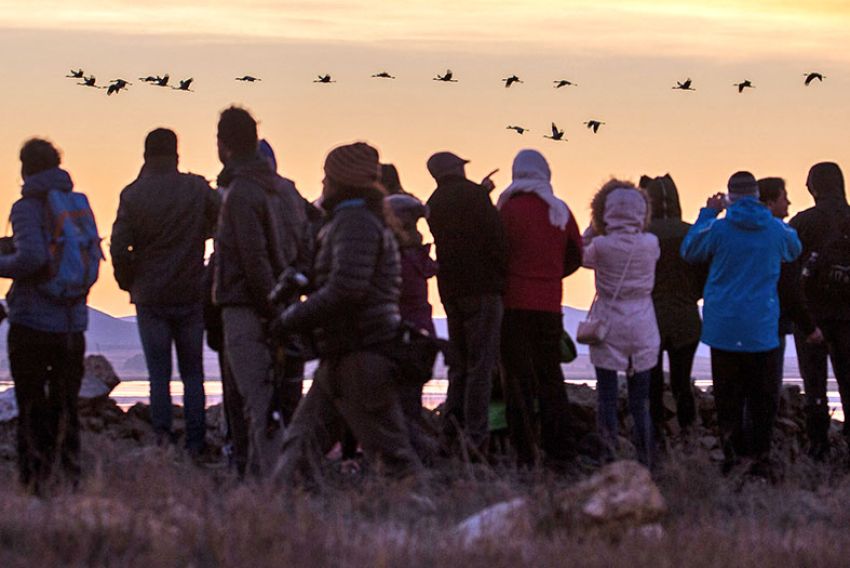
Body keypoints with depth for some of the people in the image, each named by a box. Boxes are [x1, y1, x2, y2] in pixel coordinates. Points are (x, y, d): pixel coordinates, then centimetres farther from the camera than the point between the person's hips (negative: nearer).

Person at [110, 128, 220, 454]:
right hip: (191, 296, 1)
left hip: (150, 296, -1)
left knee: (158, 374, 3)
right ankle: (195, 443, 4)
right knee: (192, 373, 8)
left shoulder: (133, 195, -5)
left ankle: (163, 436, -8)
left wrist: (129, 283, 5)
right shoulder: (198, 189, -2)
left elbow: (118, 247, -10)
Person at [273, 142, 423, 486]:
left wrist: (292, 319, -15)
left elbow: (346, 289, -23)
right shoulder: (356, 221, 21)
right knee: (301, 444, 4)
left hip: (362, 360, -11)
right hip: (340, 360, 11)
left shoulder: (355, 221, -12)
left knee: (392, 454, -8)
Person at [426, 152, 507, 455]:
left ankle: (452, 428, 10)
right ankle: (476, 435, -13)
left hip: (450, 290, 7)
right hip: (482, 287, -7)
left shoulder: (435, 203, 14)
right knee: (481, 363, -8)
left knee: (458, 364, 14)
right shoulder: (471, 194, -8)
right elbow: (495, 237, -12)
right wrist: (506, 272, -2)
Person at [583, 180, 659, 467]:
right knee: (640, 403, 9)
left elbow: (584, 258, 10)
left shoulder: (601, 245, -12)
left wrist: (592, 229, 13)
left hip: (608, 328, -2)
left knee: (607, 400, 2)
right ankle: (645, 462, 9)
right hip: (642, 330, 2)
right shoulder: (651, 244, -6)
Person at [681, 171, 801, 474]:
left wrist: (708, 213, 14)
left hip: (724, 329, -1)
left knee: (728, 397, 7)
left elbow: (689, 251, 8)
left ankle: (732, 455, 6)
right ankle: (762, 457, 6)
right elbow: (794, 250, 20)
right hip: (762, 330, 1)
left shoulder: (718, 228, -10)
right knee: (763, 397, 8)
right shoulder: (776, 229, -4)